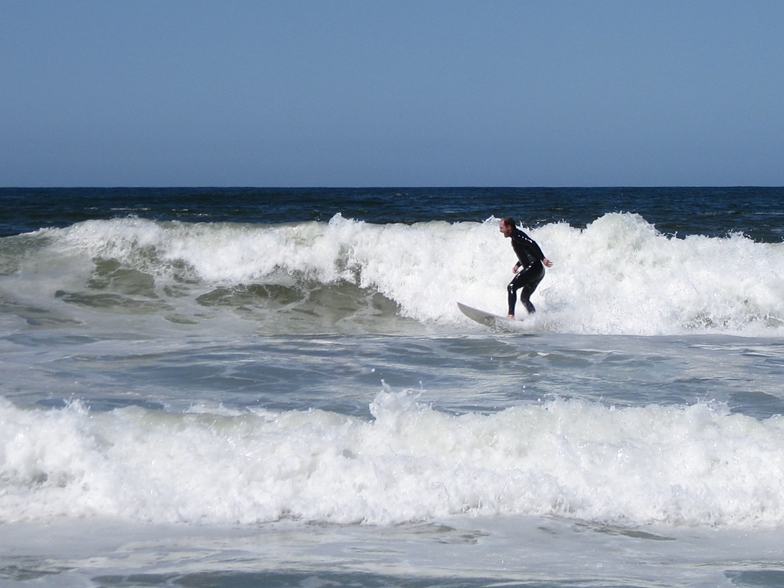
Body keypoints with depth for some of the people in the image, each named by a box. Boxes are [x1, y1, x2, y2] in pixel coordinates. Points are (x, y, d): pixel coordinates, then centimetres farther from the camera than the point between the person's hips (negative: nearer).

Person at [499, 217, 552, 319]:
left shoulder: (516, 235, -8)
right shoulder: (515, 237, 22)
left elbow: (532, 243, -21)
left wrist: (542, 259, -28)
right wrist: (517, 265, 25)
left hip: (533, 268, -11)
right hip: (538, 272, 11)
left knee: (511, 287, -18)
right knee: (524, 298, 17)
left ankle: (511, 315, -29)